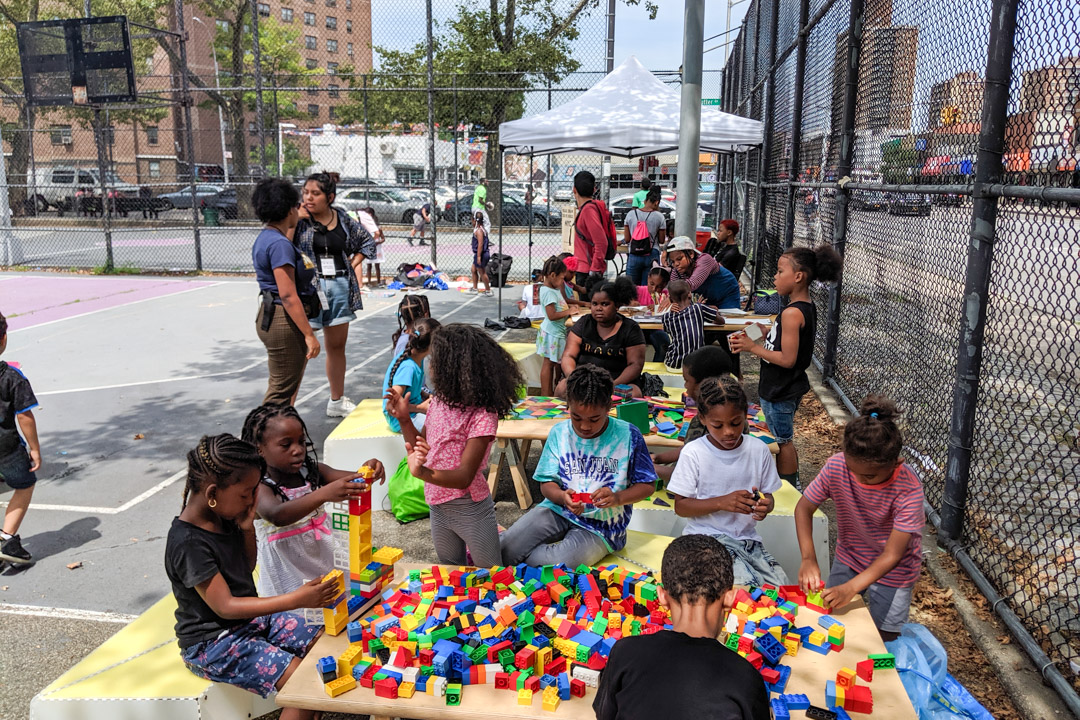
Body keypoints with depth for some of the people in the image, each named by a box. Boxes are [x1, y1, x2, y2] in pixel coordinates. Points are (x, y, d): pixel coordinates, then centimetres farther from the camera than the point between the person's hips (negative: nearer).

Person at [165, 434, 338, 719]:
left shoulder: (224, 517, -1)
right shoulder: (188, 543, -26)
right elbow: (226, 607, -26)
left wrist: (247, 528, -7)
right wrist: (296, 599, -32)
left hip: (251, 618, 8)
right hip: (214, 643, -8)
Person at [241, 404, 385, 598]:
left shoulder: (311, 472, 0)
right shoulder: (259, 487, -16)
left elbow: (351, 481, -10)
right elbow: (277, 515, -36)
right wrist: (324, 494, -51)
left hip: (324, 565, 4)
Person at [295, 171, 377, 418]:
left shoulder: (343, 218, 6)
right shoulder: (300, 219, -4)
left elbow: (367, 240, 20)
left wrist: (354, 263, 10)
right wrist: (293, 221, -18)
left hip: (340, 288, 4)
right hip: (308, 288, -4)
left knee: (337, 346, 15)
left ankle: (337, 401, 30)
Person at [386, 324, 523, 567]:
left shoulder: (482, 415, -23)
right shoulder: (439, 401, -1)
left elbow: (464, 477, -27)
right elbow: (422, 447, 10)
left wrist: (424, 473, -42)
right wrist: (404, 419, -4)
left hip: (469, 508, -7)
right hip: (438, 505, 7)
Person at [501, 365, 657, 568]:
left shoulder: (628, 436, -8)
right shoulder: (559, 433, 1)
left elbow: (647, 485, -3)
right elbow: (547, 483, 2)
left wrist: (618, 498, -22)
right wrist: (562, 497, -21)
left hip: (601, 526, -2)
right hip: (557, 511, 2)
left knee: (554, 566, -27)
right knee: (502, 552, -19)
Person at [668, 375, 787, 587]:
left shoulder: (759, 450, 1)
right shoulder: (693, 453, -9)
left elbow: (768, 495, 9)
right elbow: (680, 506, -7)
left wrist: (765, 506, -17)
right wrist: (722, 502, -22)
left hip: (747, 537, 4)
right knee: (745, 589, -26)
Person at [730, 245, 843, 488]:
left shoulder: (791, 313, -25)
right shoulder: (808, 307, 5)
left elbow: (787, 359, -26)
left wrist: (753, 347, -19)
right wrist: (766, 335, 6)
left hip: (780, 391, -10)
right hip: (791, 387, 10)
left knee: (782, 441, 4)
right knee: (784, 440, 22)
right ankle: (793, 486, 34)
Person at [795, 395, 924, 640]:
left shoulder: (908, 489, -32)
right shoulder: (836, 466, -25)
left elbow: (892, 555, -31)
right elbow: (804, 508, -14)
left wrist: (851, 588, -42)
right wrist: (808, 559, -28)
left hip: (892, 571, -3)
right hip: (848, 558, 3)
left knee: (883, 637, 3)